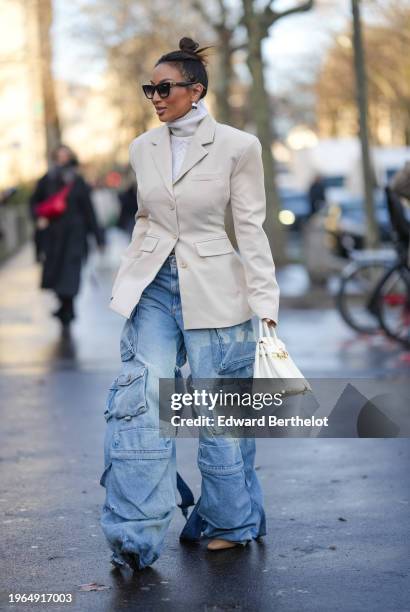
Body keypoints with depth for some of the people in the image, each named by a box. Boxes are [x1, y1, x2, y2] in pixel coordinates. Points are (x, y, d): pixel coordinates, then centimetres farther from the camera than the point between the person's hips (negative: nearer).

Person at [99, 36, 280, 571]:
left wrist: (266, 304, -8)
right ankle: (134, 536, -6)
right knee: (138, 401, -10)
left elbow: (251, 227, -5)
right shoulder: (143, 148, 7)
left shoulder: (237, 146, -6)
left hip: (212, 289, -3)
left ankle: (231, 522, 25)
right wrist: (128, 282, 16)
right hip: (152, 286, 4)